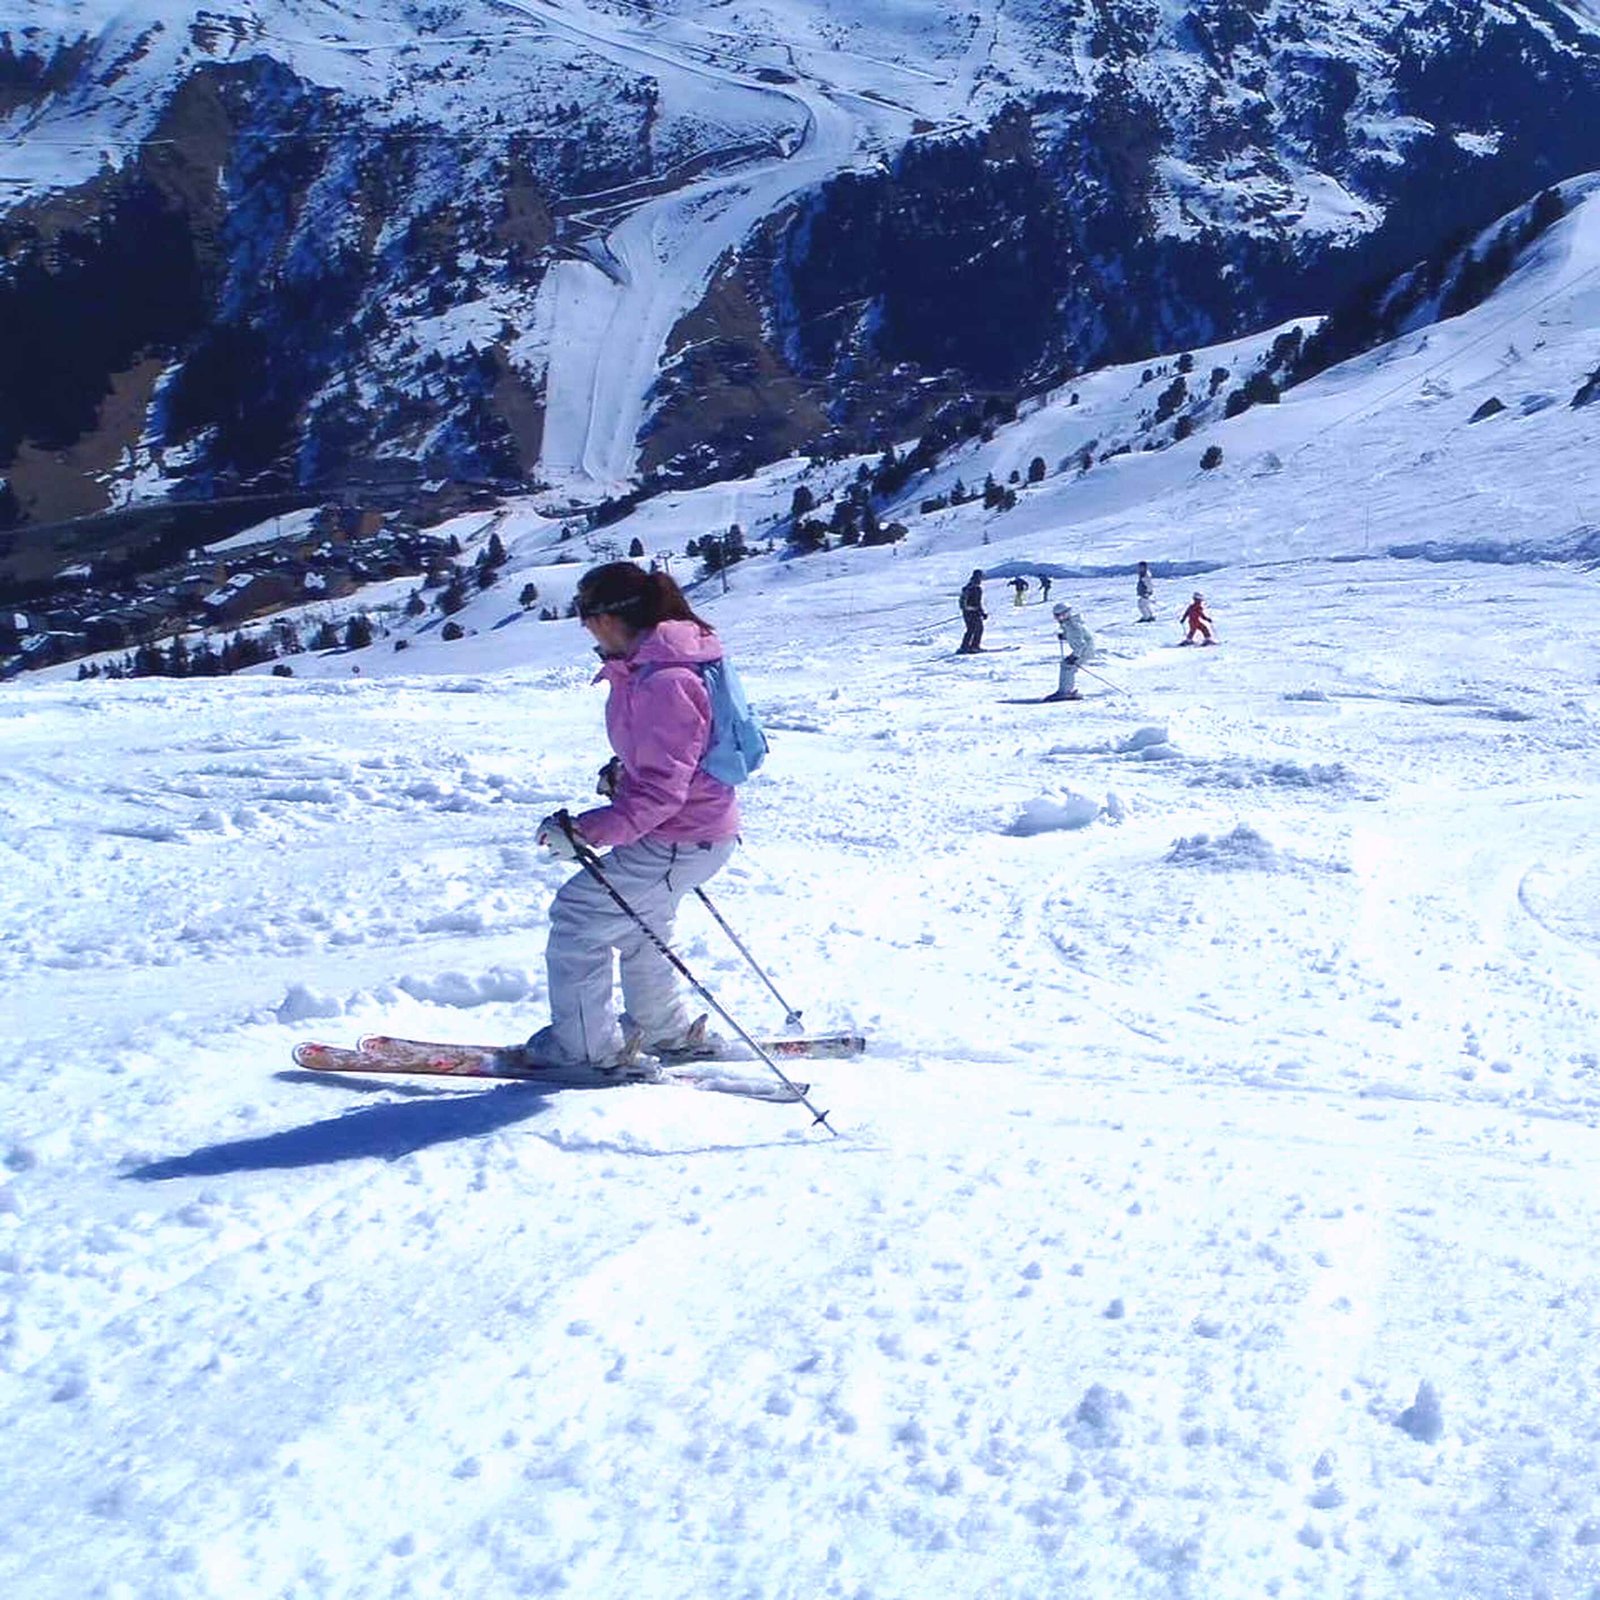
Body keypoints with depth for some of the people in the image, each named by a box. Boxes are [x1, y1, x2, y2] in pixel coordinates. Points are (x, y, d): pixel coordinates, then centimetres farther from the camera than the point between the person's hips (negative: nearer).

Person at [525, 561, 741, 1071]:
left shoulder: (661, 683, -29)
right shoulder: (654, 663, 3)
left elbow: (659, 791, -30)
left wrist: (583, 831, -29)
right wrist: (622, 770, 13)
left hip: (677, 844, -11)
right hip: (702, 829, 11)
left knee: (577, 919, 0)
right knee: (640, 924, 29)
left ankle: (586, 1048, 14)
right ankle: (664, 1031, 47)